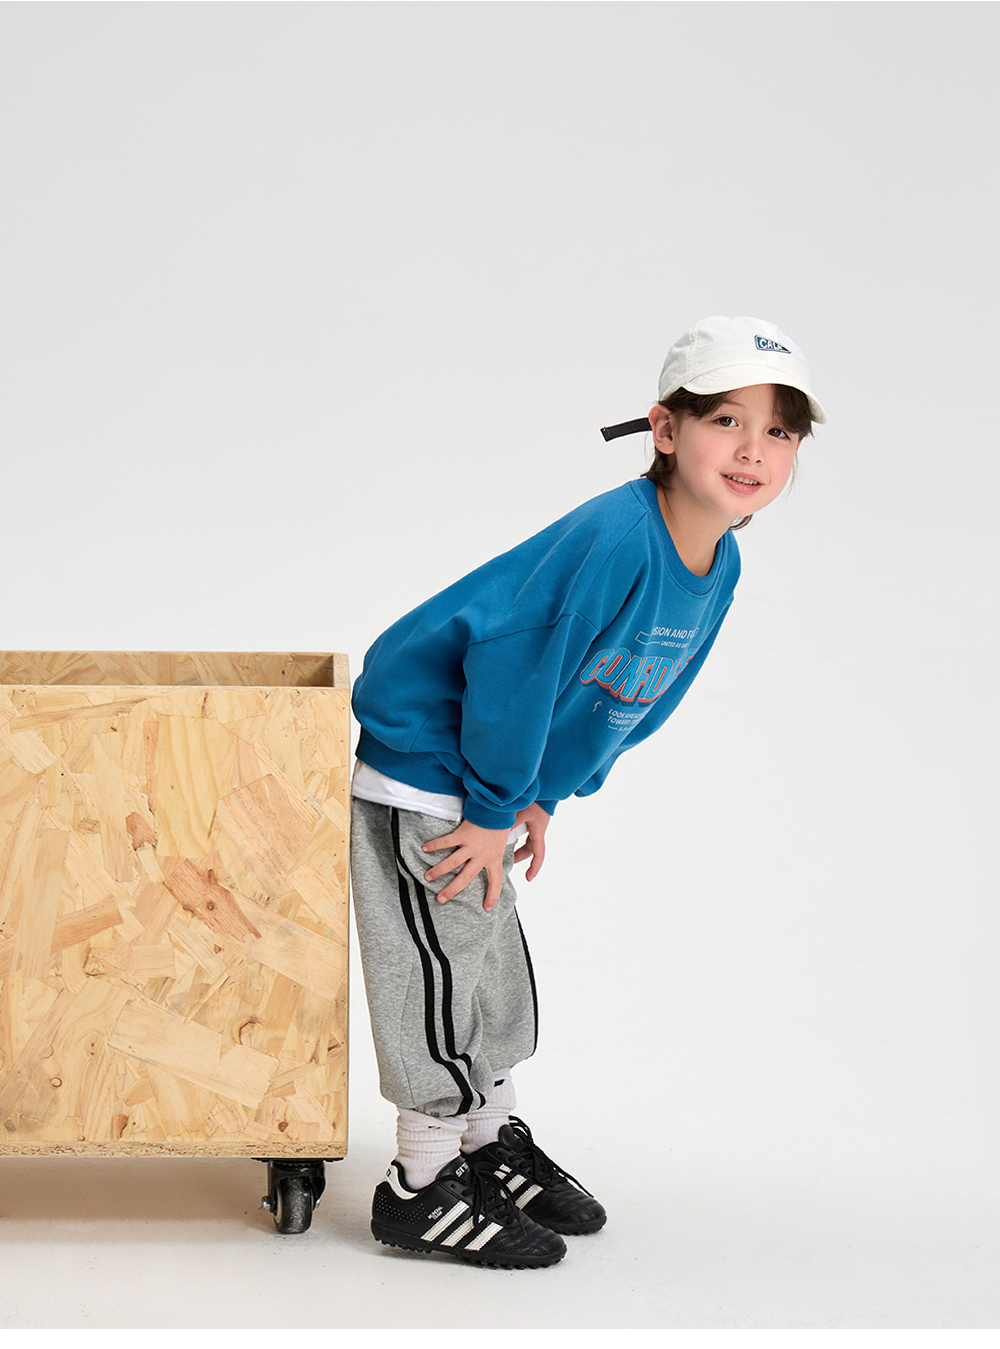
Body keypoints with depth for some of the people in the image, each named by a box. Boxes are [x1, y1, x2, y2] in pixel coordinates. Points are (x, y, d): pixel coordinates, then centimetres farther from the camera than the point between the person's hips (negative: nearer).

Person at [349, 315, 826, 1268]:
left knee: (493, 965, 20)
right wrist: (493, 810, -19)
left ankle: (489, 1144, 37)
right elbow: (512, 665, -29)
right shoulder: (612, 540, -31)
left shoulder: (719, 564, -2)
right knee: (449, 967, 0)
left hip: (484, 771, 9)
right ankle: (423, 1185, 13)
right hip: (422, 768, -9)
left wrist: (539, 797, 9)